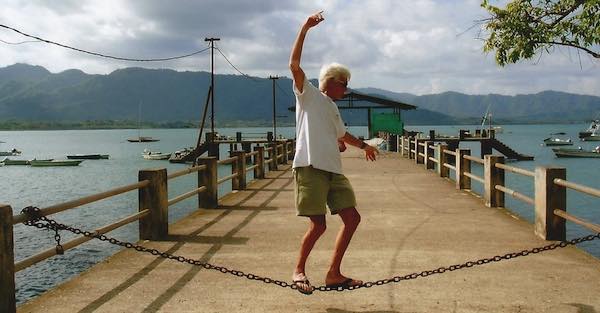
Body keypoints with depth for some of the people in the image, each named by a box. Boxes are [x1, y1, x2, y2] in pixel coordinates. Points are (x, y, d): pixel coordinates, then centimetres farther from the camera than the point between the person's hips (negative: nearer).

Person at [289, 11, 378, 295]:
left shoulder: (333, 108, 27)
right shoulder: (308, 94, 5)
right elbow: (294, 65, -11)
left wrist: (363, 145, 58)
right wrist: (305, 29, -13)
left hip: (333, 170, 8)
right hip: (310, 167, -8)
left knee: (352, 218, 2)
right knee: (318, 225, -12)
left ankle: (333, 274, 13)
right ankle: (299, 270, 11)